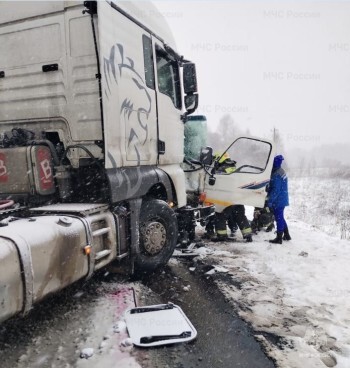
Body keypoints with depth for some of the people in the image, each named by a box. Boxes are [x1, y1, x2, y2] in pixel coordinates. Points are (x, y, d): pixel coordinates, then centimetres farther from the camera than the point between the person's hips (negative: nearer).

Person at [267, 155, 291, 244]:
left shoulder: (276, 175, -21)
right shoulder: (281, 172, 11)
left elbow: (275, 190, -24)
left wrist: (270, 200, -20)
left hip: (278, 200, -10)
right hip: (283, 199, 10)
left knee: (279, 219, -2)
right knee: (281, 218, 20)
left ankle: (279, 238, 5)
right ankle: (286, 235, 29)